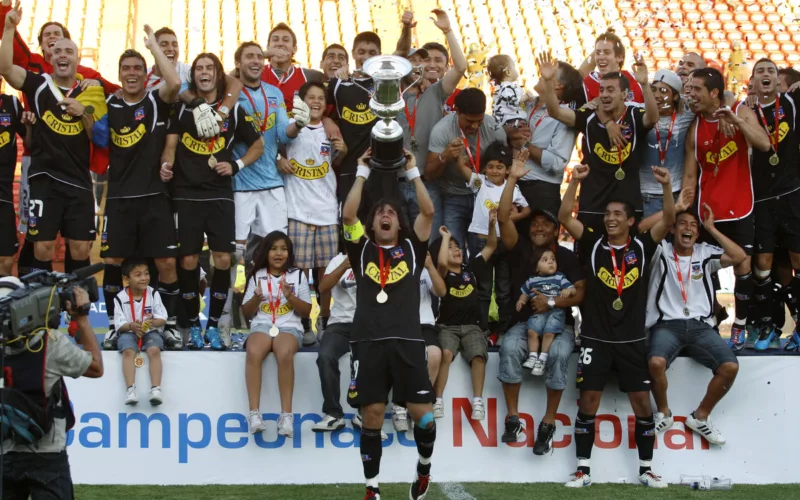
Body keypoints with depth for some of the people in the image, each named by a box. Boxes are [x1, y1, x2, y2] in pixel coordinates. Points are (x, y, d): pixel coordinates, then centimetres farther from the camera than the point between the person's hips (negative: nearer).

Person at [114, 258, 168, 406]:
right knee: (128, 351, -32)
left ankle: (155, 389, -36)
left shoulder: (153, 294, -3)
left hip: (151, 331, 1)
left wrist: (153, 322, -27)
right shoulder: (120, 298, -5)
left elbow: (162, 319, -4)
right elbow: (119, 325, -6)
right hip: (129, 332, -1)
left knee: (154, 350, -30)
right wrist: (131, 326, -27)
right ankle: (130, 389, -38)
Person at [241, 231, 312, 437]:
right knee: (253, 353, -35)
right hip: (261, 325, 1)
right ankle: (254, 413, -38)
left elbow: (306, 311, 7)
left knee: (285, 354, -37)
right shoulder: (257, 276, 13)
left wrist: (290, 297, -10)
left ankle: (286, 414, -37)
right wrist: (256, 298, -8)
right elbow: (246, 312, 12)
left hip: (289, 326, -1)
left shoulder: (298, 276, 11)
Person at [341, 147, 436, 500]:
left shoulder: (412, 248, 15)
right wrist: (362, 173, 7)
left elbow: (428, 211, 3)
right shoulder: (362, 249, 14)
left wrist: (412, 172, 8)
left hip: (407, 341, 0)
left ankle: (424, 467, 22)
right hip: (369, 342, 0)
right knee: (371, 416, 0)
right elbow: (348, 215, 1)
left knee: (422, 414, -6)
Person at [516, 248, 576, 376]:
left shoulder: (560, 278, 6)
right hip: (538, 311, 2)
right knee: (532, 331, -18)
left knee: (549, 333, -21)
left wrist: (568, 290, -20)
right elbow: (525, 294, 25)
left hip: (555, 311, -2)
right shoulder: (532, 281, 12)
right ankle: (533, 357, -11)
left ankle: (542, 359, -14)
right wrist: (521, 301, 5)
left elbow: (574, 291, 2)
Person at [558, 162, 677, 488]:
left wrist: (666, 186, -22)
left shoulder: (642, 246, 2)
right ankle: (583, 470, 7)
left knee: (642, 404, 2)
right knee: (588, 404, 0)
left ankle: (646, 470, 13)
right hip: (595, 339, 0)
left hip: (632, 340, 0)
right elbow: (565, 217, -8)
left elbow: (669, 220, -9)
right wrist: (576, 181, -18)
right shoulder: (594, 244, 2)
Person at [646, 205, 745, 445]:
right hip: (667, 324, -2)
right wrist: (671, 211, -3)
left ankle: (701, 416, 1)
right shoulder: (661, 251, 7)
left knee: (730, 366, -22)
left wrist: (711, 228, 3)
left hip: (700, 326, 3)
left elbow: (739, 256, 0)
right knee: (656, 363, -34)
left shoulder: (705, 253, 13)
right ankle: (664, 414, -5)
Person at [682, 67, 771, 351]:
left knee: (743, 268, 0)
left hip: (740, 208, -1)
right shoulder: (695, 128, 0)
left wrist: (737, 121, -29)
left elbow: (764, 145, -18)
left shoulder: (742, 113, -4)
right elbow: (690, 175, 0)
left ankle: (740, 327, 10)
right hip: (708, 210, 1)